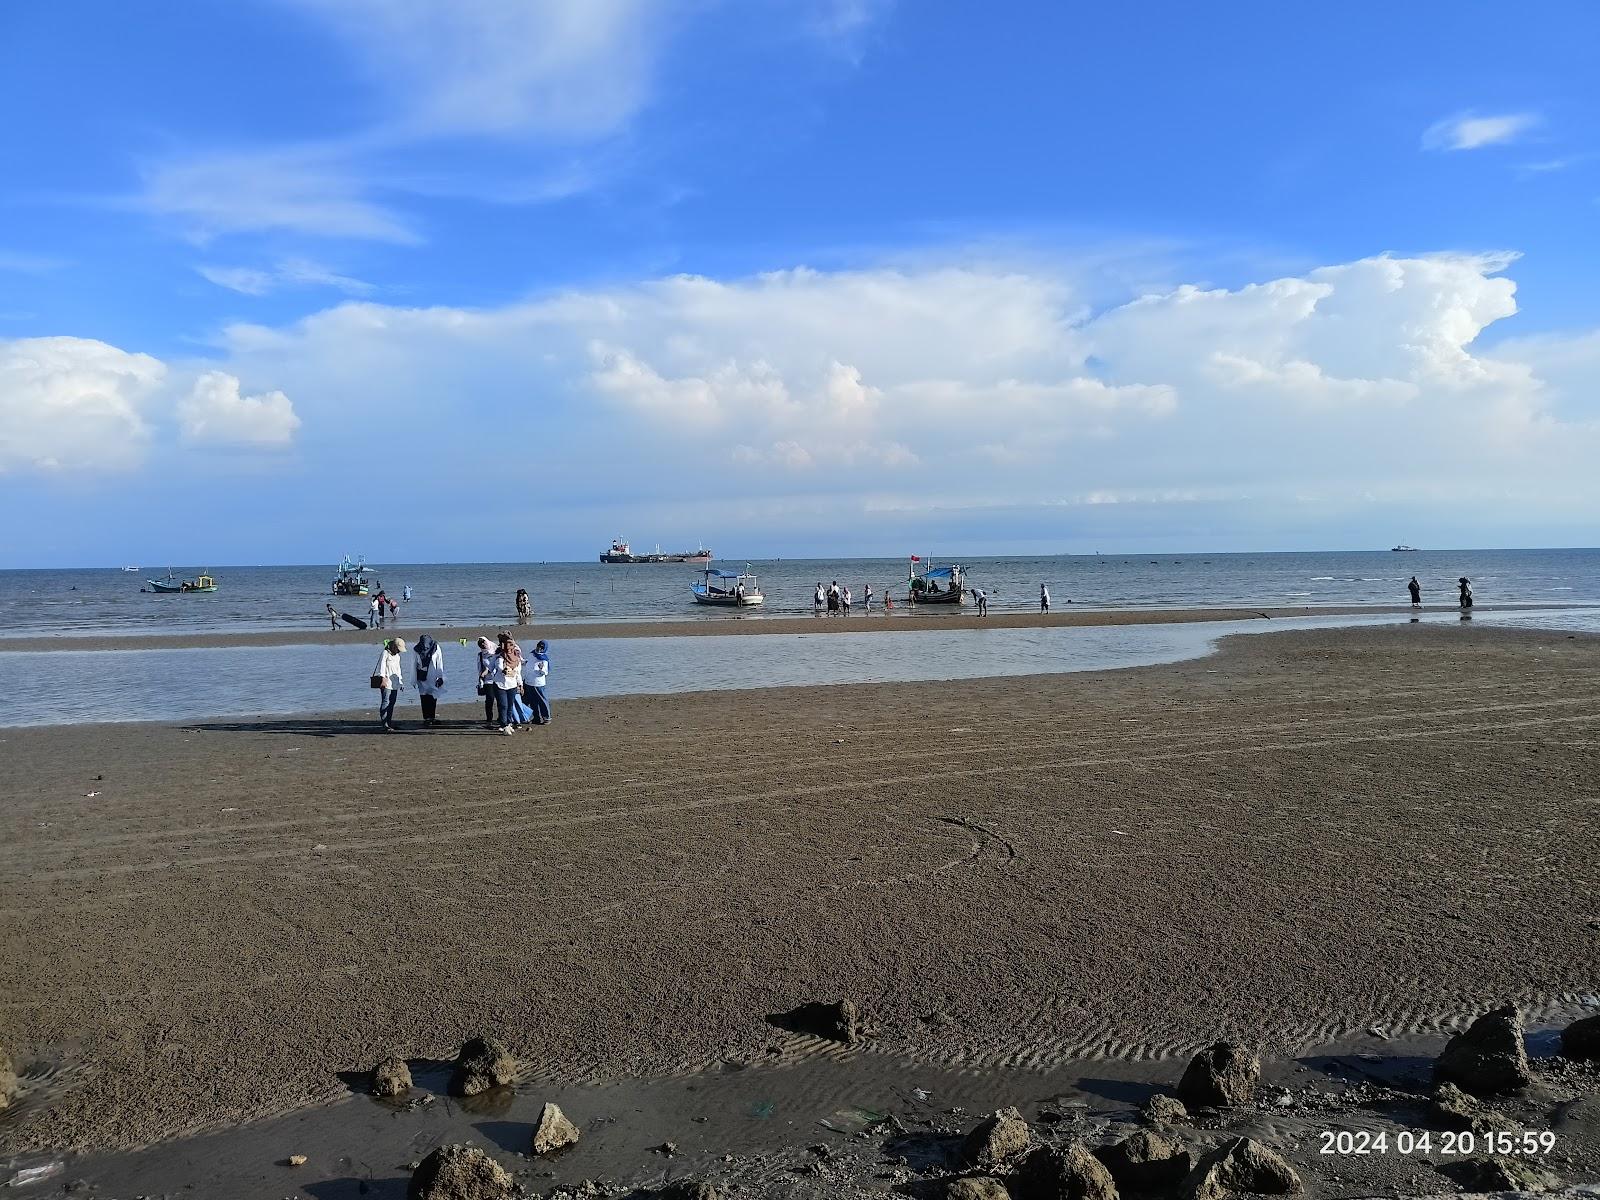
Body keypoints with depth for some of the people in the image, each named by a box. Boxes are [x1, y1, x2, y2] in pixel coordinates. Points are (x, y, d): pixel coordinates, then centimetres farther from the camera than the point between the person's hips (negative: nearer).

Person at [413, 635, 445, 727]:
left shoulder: (436, 649, -9)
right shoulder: (416, 650, -6)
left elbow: (440, 664, -2)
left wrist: (440, 678, -2)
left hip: (433, 678, -1)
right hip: (422, 679, 1)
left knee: (433, 698, -2)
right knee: (425, 698, -1)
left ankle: (432, 717, 6)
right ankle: (426, 718, 2)